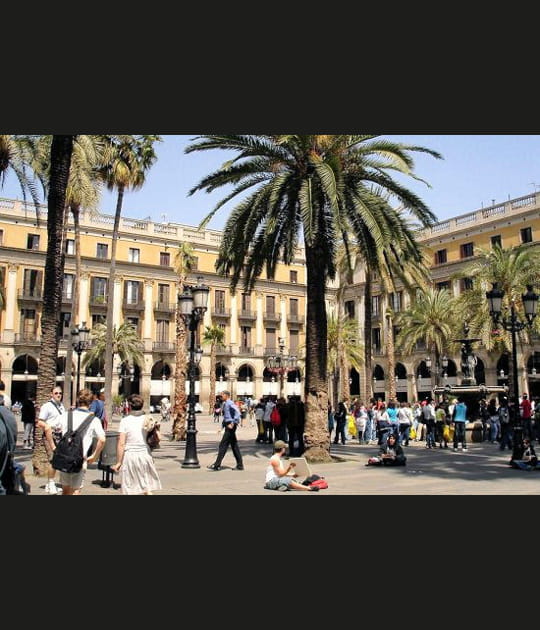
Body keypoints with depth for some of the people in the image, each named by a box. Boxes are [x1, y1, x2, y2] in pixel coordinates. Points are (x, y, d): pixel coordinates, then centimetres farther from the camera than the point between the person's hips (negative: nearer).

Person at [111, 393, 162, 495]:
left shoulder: (125, 420, -7)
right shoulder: (148, 420, 2)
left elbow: (121, 444, -11)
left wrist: (118, 462, -4)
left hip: (130, 455, -3)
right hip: (145, 454, 3)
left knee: (130, 490, 7)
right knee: (148, 488, 14)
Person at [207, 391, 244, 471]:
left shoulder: (230, 403, -13)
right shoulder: (225, 404, 15)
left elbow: (237, 413, -23)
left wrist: (233, 424, -23)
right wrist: (222, 425, 18)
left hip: (230, 426, -10)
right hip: (228, 426, 10)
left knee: (223, 445, -7)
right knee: (234, 446, 10)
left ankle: (217, 465, -3)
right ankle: (240, 465, 14)